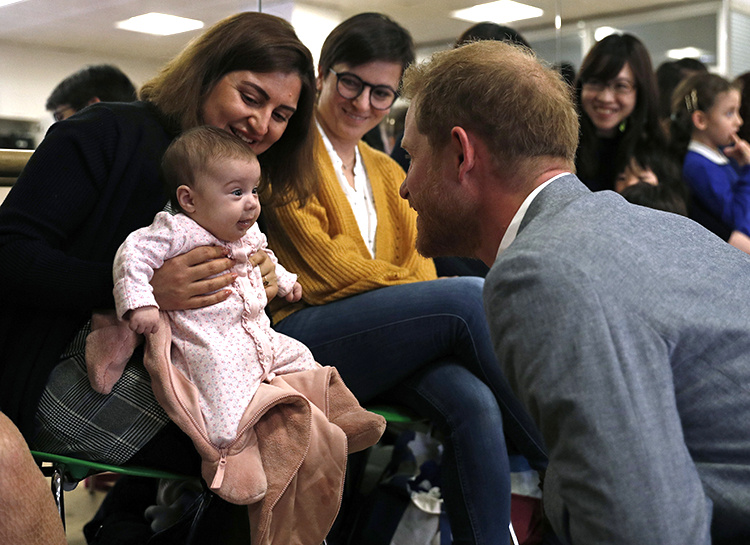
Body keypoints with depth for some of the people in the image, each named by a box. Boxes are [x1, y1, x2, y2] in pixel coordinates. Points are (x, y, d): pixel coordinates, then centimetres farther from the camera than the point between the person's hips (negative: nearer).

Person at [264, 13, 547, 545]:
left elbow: (418, 265, 14)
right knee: (470, 296, -25)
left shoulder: (388, 173, 24)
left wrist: (428, 292, -8)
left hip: (388, 348, 6)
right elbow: (327, 266, -6)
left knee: (475, 402, -26)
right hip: (303, 334, -6)